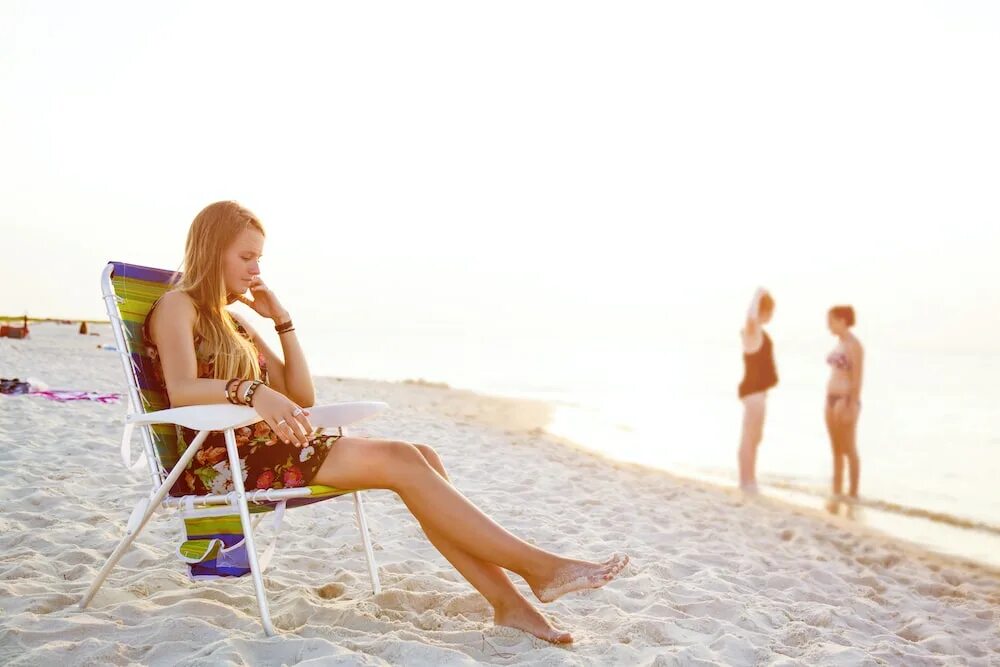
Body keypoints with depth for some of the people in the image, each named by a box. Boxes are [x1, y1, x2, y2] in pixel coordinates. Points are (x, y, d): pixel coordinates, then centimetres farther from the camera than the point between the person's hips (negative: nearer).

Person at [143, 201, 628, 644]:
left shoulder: (233, 321, 24)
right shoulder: (178, 306, 1)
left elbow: (302, 396, 16)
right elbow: (181, 391, -20)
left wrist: (282, 320, 11)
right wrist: (252, 392, -37)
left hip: (263, 449, 8)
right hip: (221, 460, -8)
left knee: (420, 458, -14)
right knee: (399, 461, -22)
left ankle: (506, 599, -22)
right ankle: (538, 566, -20)